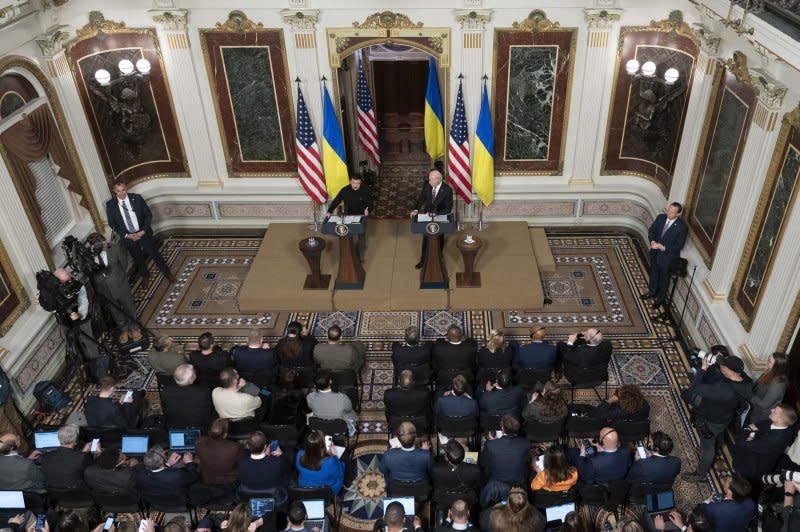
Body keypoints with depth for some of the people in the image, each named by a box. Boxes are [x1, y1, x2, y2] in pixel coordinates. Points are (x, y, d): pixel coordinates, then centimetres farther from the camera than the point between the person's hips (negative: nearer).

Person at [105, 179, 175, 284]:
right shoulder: (110, 205, -11)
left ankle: (167, 274, 29)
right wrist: (127, 235, -15)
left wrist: (143, 231, -16)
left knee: (155, 254, 9)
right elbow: (112, 224, -4)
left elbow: (148, 215, -6)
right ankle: (145, 277, 42)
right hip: (128, 236, 1)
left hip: (143, 232, -1)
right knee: (138, 259, 18)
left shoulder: (137, 198, -13)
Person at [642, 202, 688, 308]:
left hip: (667, 256, -5)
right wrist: (652, 242, -19)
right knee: (653, 272, 26)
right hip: (655, 252, 5)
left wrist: (662, 247, -27)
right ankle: (652, 292, 50)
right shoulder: (660, 217, -11)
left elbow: (679, 245, -20)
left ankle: (660, 298, 40)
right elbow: (651, 230, -1)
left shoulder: (682, 227, -26)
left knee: (664, 277, 17)